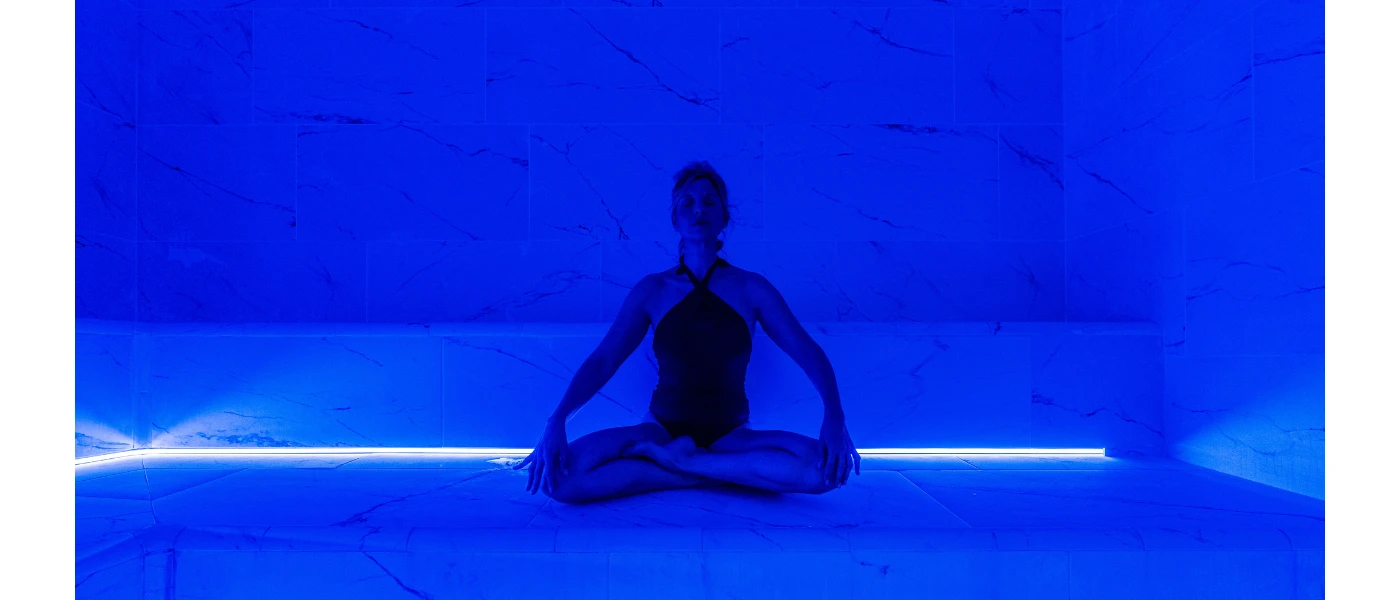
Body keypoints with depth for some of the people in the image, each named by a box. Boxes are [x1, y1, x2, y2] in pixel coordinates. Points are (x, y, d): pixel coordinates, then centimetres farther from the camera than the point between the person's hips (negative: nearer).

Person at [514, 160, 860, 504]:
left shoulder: (751, 288, -1)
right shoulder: (652, 290, 0)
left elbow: (807, 351, -6)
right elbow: (602, 360, -4)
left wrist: (833, 415, -25)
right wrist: (556, 421, -21)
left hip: (730, 436, 0)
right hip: (662, 429, 1)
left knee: (826, 467, -30)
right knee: (562, 476, -28)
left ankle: (684, 462, -18)